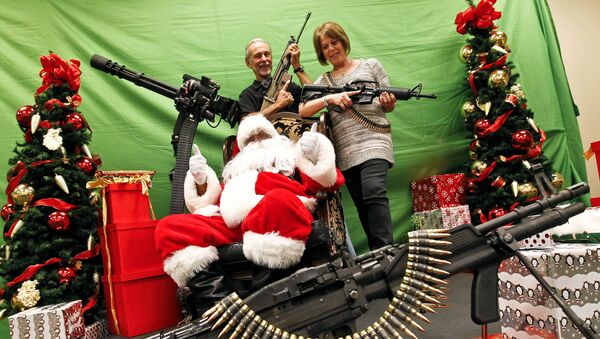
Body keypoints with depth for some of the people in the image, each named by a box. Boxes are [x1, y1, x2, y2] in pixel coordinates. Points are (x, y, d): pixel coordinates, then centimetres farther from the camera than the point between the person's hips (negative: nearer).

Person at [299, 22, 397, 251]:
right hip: (345, 152, 3)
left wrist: (388, 102, -11)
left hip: (373, 140, -3)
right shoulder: (323, 81, 18)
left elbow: (389, 106, 14)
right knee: (363, 206, 3)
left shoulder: (371, 65, 14)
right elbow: (302, 111, 4)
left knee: (374, 192, -25)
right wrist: (329, 99, -11)